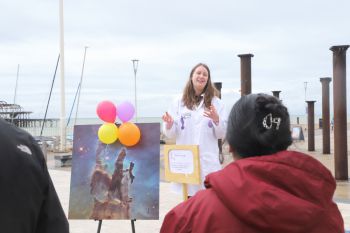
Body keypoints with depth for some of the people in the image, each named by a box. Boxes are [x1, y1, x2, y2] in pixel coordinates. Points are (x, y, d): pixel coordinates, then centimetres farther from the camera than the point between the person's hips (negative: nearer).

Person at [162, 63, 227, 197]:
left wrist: (216, 120, -16)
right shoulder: (179, 102, 8)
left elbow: (222, 134, 3)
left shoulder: (216, 102, 7)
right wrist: (169, 125, -15)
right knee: (189, 196, 5)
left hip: (208, 161, -1)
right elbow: (171, 134, 6)